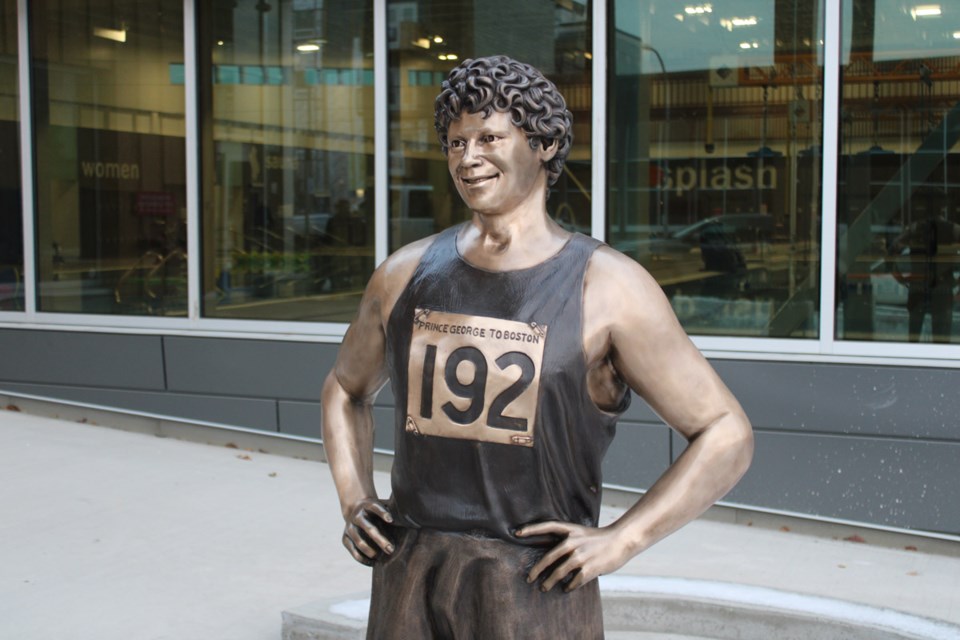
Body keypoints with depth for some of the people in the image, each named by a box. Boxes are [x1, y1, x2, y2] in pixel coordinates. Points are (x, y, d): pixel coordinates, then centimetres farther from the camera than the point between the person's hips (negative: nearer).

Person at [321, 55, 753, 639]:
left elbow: (727, 435, -5)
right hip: (409, 577, 4)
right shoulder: (406, 273, 6)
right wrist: (354, 501, 9)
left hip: (536, 589, -3)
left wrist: (621, 541, -10)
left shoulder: (608, 287, -6)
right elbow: (348, 389, 23)